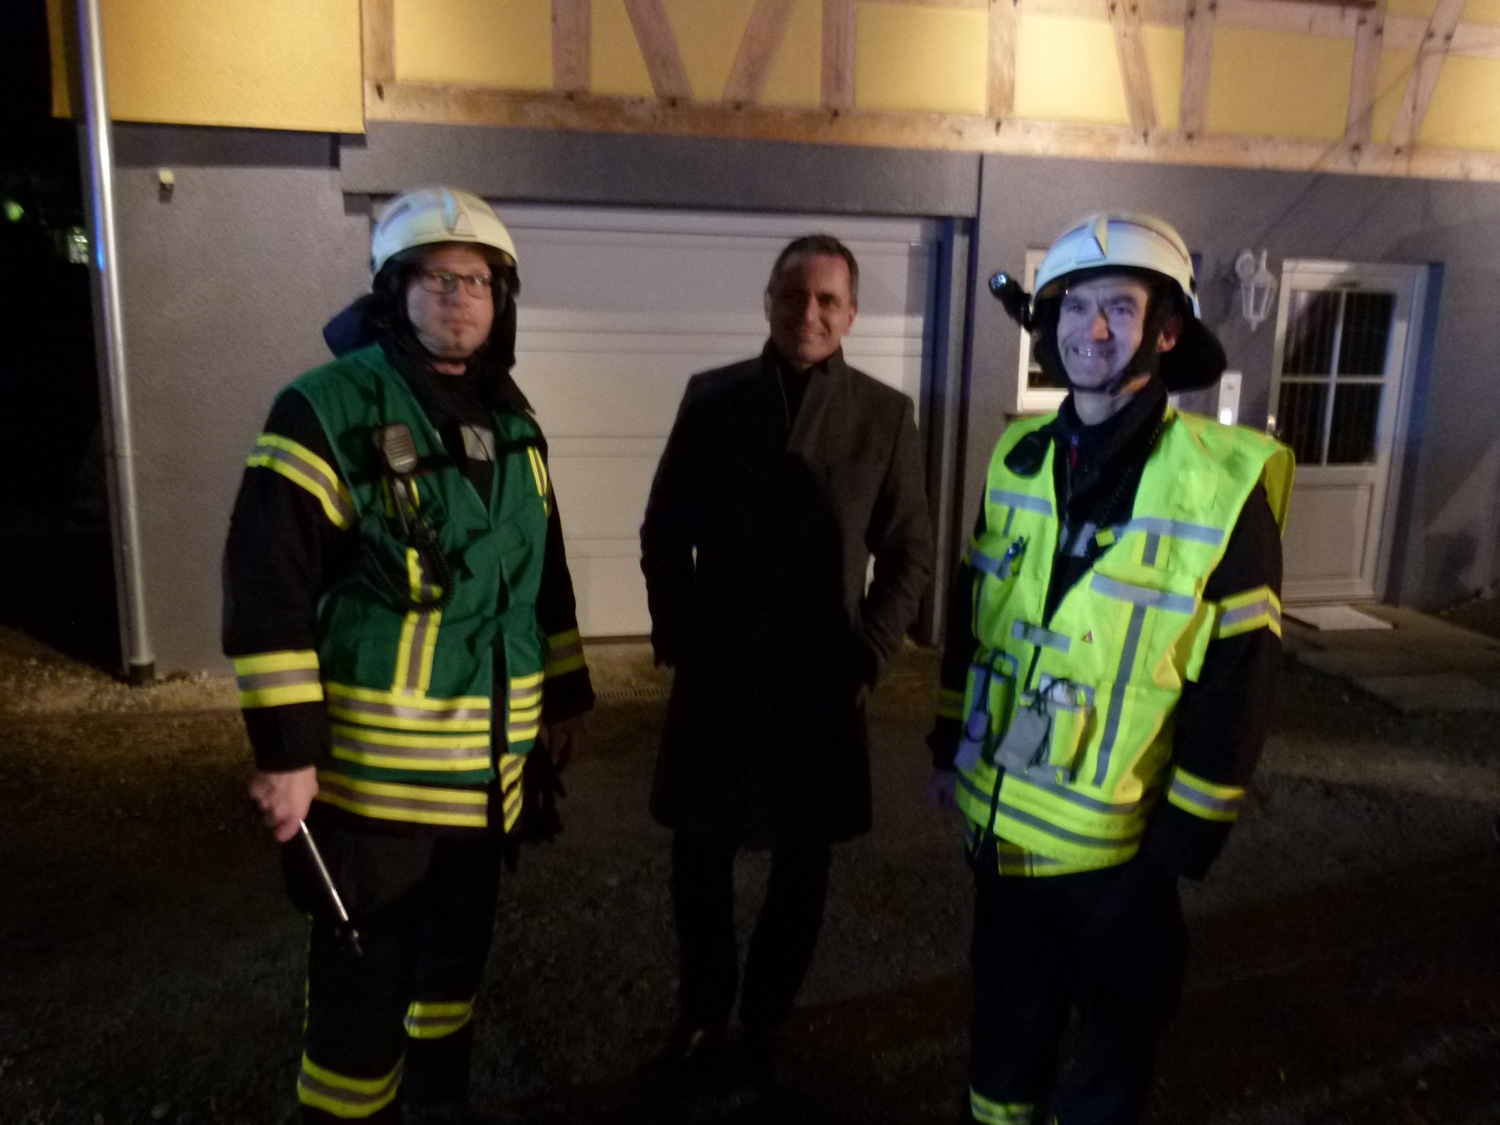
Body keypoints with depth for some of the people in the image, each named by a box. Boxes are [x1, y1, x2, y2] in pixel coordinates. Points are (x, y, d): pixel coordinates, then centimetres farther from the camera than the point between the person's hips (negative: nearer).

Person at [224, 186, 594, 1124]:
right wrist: (286, 750, -17)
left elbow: (545, 573, 14)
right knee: (364, 970, 7)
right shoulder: (328, 410, -13)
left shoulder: (510, 418, 7)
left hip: (492, 760, 7)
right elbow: (266, 591, -16)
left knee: (461, 944, 22)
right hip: (372, 765, -6)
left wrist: (567, 695, 15)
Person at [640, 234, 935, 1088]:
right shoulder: (712, 399, 1)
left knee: (802, 867, 12)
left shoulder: (886, 415, -1)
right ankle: (705, 1010, 36)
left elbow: (911, 554, 2)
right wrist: (678, 639, -2)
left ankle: (767, 1019, 35)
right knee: (700, 856, 11)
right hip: (716, 678, 1)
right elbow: (665, 534, 4)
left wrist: (867, 656, -6)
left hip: (823, 685, 0)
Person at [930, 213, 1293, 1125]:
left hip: (1122, 830, -4)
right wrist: (950, 746, 10)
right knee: (1008, 1006, 23)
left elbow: (1237, 682, -13)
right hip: (1002, 811, 5)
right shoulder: (1018, 458, 0)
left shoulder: (1225, 482, -15)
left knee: (1116, 1019, 18)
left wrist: (1186, 836, -11)